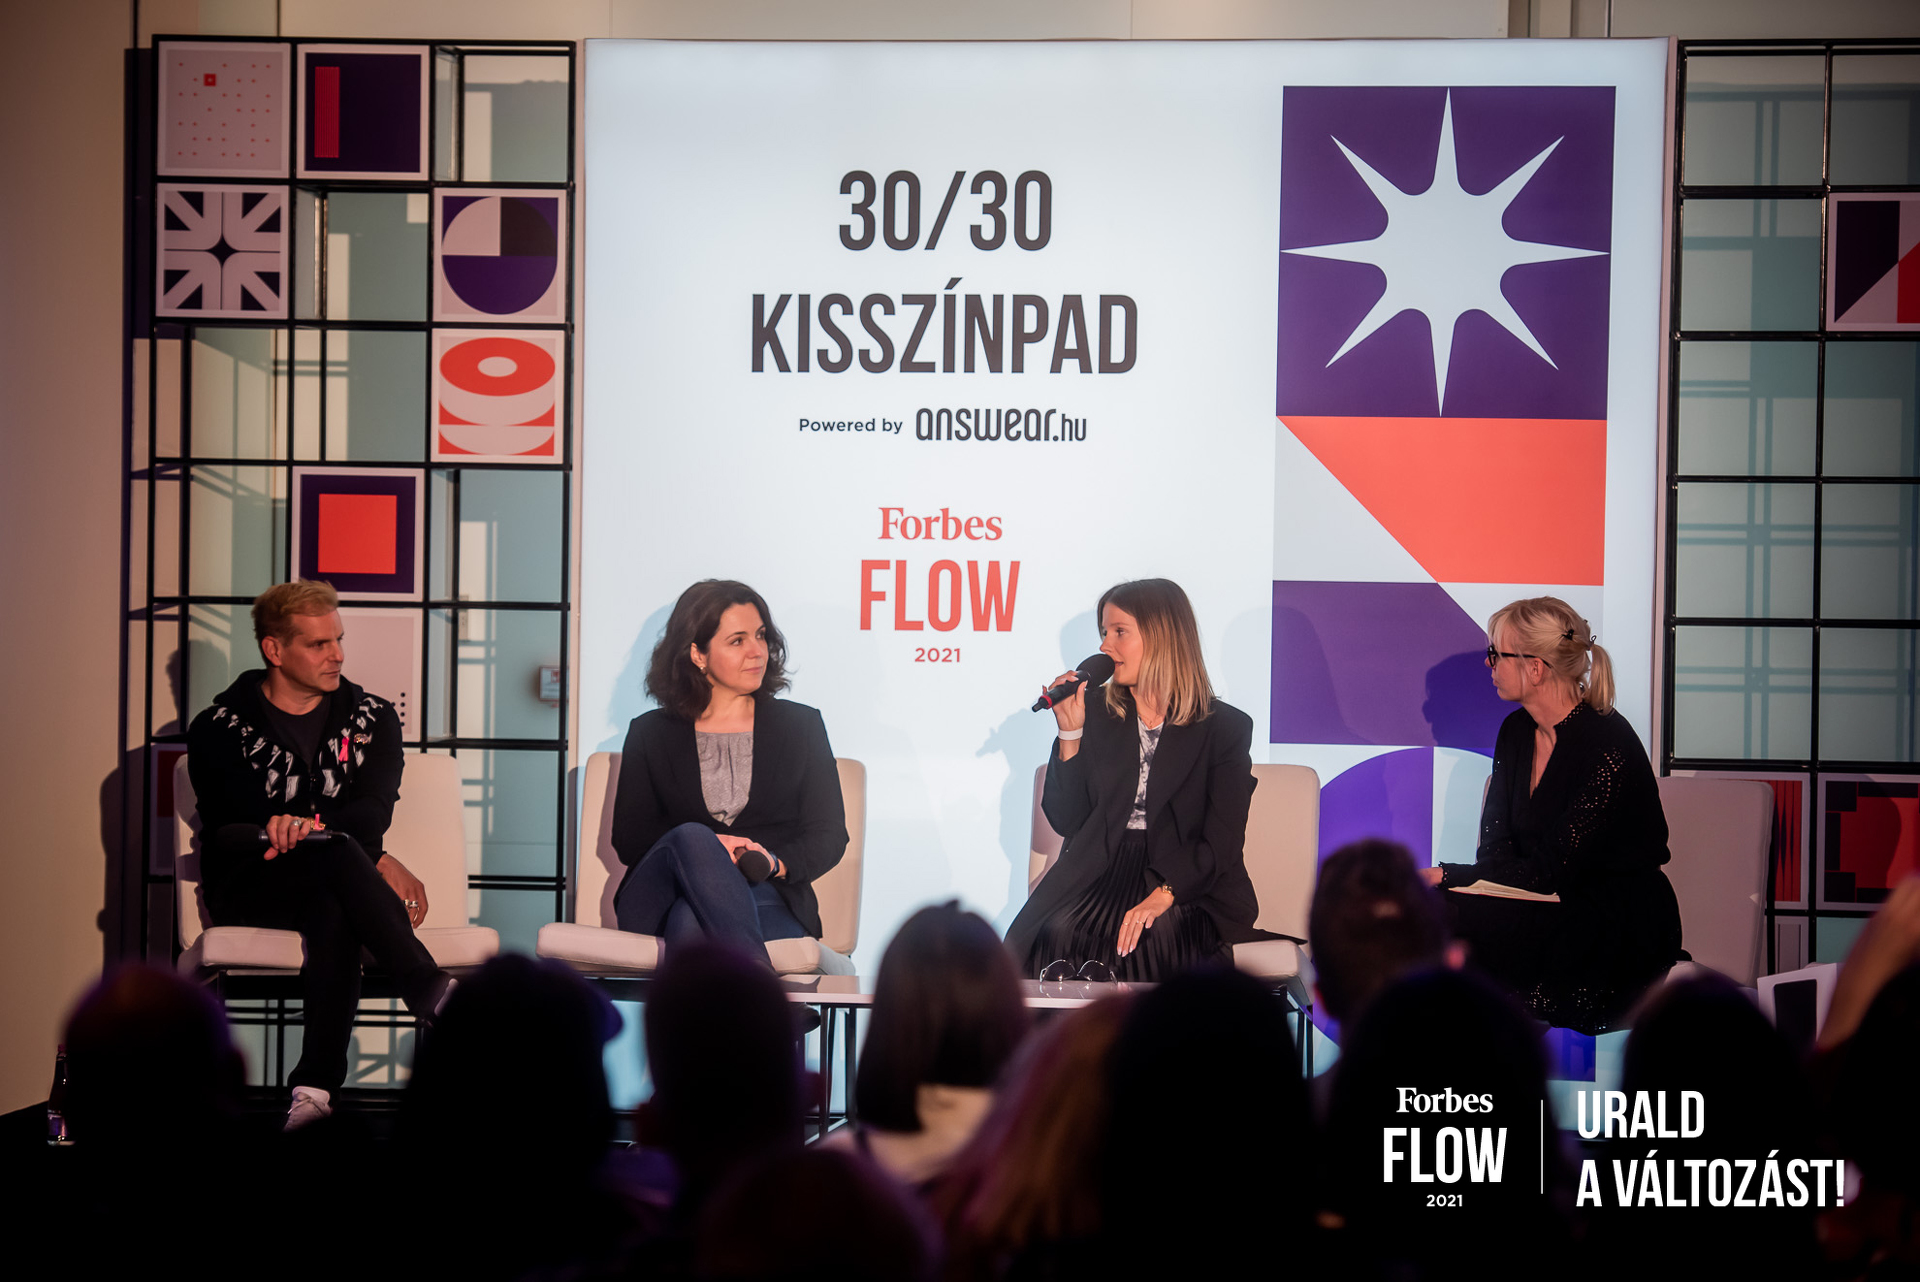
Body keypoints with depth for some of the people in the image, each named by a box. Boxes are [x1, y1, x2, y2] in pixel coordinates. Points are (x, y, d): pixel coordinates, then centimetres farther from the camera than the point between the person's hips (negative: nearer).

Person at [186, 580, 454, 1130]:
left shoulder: (372, 718, 14)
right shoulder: (220, 729, 4)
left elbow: (373, 809, -4)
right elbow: (238, 823, -10)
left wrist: (308, 828, -29)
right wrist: (374, 861, -21)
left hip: (330, 887, 2)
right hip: (249, 893, -2)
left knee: (334, 909, -38)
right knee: (337, 853, -36)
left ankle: (316, 1086, -48)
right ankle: (432, 993, -45)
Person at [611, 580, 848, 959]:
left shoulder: (800, 726, 17)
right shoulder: (650, 733, 16)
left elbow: (829, 836, 11)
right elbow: (629, 838, 7)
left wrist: (776, 863, -12)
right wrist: (705, 850, -13)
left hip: (768, 901, -1)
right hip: (658, 901, 1)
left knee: (691, 922, -36)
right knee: (692, 837, -36)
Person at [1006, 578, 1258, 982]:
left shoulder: (1225, 728, 3)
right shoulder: (1096, 714, 14)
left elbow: (1222, 843, -6)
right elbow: (1065, 820, 9)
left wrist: (1163, 895, -22)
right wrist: (1070, 733, -1)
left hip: (1189, 885, -3)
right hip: (1099, 877, 3)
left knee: (1145, 941, -34)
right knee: (1058, 936, -29)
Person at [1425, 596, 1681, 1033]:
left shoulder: (1608, 749, -19)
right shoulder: (1517, 731, 7)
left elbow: (1551, 873, -20)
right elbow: (1495, 846, 6)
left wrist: (1444, 876, -19)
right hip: (1548, 910, 8)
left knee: (1444, 915, -28)